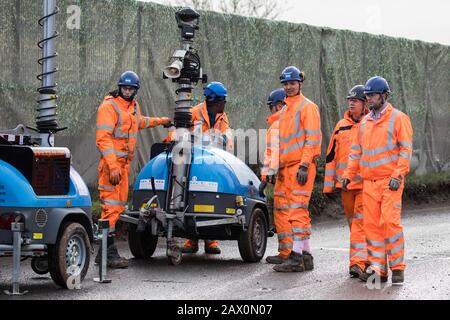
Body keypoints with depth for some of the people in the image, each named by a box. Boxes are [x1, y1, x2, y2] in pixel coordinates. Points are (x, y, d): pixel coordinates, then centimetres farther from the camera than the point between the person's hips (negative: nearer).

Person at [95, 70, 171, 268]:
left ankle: (104, 252, 14)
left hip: (125, 162, 9)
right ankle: (109, 253, -14)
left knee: (119, 205, 9)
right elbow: (103, 138, -19)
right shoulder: (109, 106, -11)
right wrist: (113, 166, -26)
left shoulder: (133, 107, 17)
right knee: (111, 206, -12)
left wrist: (160, 121, 49)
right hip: (111, 162, -9)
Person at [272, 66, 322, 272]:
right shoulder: (284, 110, 22)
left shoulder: (307, 107, -4)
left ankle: (296, 257, -15)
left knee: (297, 210, -12)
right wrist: (279, 168, 19)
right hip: (285, 167, 9)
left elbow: (313, 138, -12)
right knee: (283, 209, 8)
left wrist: (304, 165, -19)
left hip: (301, 166, -9)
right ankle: (305, 256, 14)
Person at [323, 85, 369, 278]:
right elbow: (331, 156, 15)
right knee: (352, 222, 12)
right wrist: (329, 184, 12)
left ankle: (358, 262, -18)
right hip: (345, 182, 5)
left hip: (366, 183, -5)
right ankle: (366, 257, 23)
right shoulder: (341, 126, 13)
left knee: (361, 222, -13)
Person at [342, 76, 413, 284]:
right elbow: (356, 151, 21)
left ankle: (397, 267, -5)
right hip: (369, 183, 6)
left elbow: (406, 149, -6)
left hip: (390, 181, -6)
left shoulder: (398, 118, -1)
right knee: (371, 224, 3)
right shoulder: (365, 122, 17)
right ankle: (377, 268, 8)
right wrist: (348, 174, 11)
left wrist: (398, 175, -16)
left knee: (390, 222, -13)